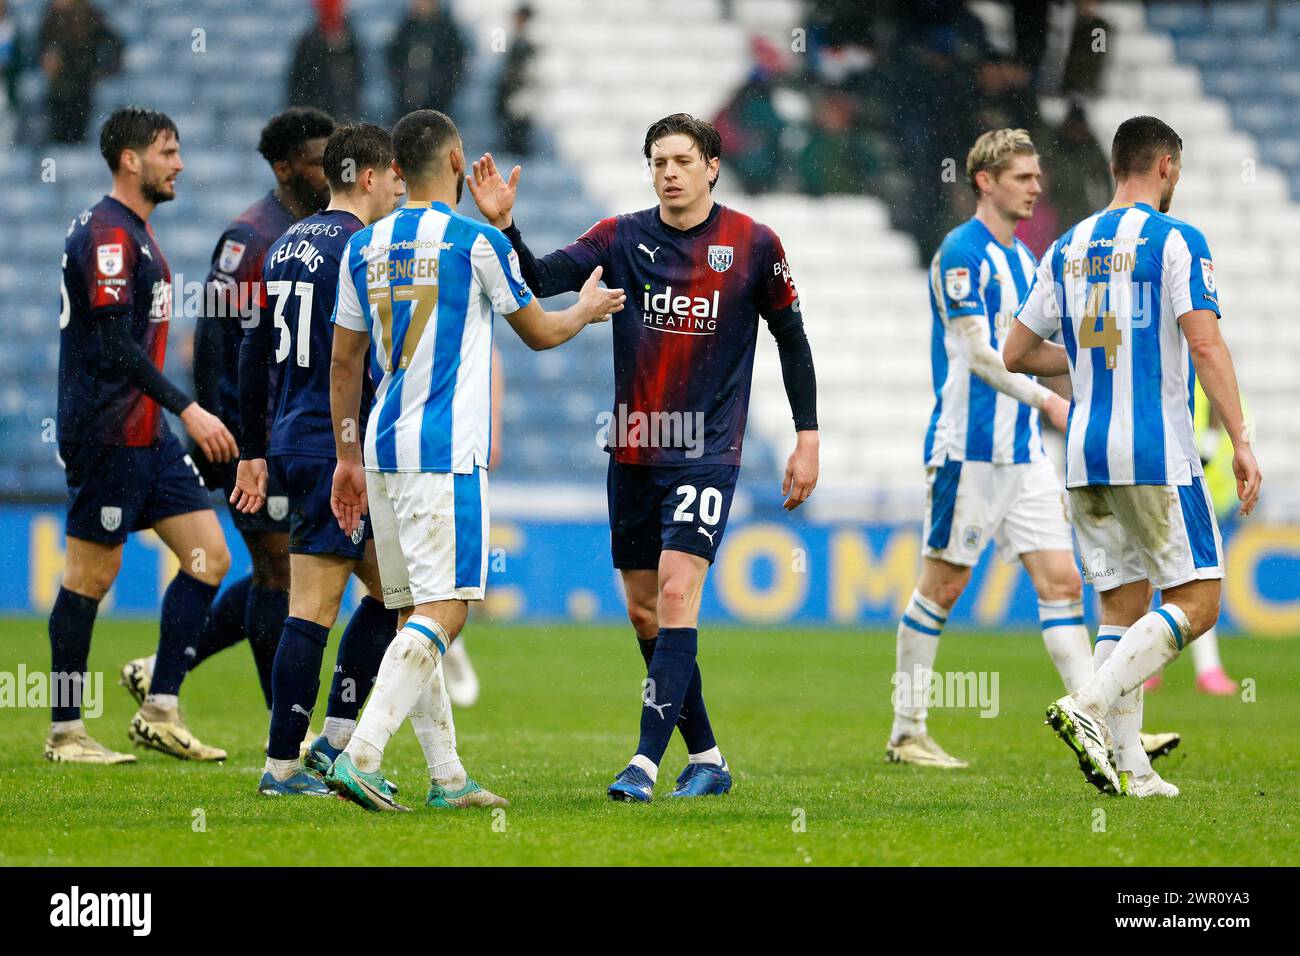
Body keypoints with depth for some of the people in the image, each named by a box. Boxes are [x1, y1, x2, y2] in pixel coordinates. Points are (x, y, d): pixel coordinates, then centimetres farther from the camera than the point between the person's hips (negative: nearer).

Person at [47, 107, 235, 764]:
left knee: (209, 556, 4)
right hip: (107, 433, -10)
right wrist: (187, 409, -24)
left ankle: (160, 710, 5)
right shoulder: (106, 235, -14)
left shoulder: (135, 232, 18)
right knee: (92, 574, -3)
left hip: (147, 435, 10)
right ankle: (65, 733, 4)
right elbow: (113, 344, -22)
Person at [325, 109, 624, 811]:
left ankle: (446, 778, 12)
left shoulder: (364, 247, 11)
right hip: (445, 453, -7)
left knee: (414, 614, 11)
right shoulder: (476, 241, -6)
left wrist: (348, 457, 22)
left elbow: (344, 364, 15)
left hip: (381, 450, 7)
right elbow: (538, 333, 7)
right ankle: (360, 755, -23)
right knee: (443, 611, -9)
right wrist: (586, 310, 28)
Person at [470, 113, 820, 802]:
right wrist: (503, 227, -25)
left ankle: (645, 763, -21)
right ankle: (705, 757, 20)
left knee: (677, 594, -17)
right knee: (644, 611, 7)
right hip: (633, 451, 4)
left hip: (707, 452, -4)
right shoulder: (622, 237, 2)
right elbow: (541, 279, -7)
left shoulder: (753, 245, -1)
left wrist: (807, 438, 5)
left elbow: (791, 338, 7)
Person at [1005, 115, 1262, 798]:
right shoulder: (1175, 240, -6)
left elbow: (1015, 355, 17)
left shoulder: (1067, 250, 13)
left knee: (1124, 607, 10)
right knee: (1195, 602, -1)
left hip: (1085, 458, 6)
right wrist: (1240, 441, -13)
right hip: (1156, 455, -6)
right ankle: (1086, 705, -18)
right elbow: (1205, 344, -15)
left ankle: (1129, 766, 2)